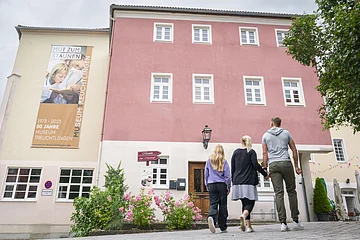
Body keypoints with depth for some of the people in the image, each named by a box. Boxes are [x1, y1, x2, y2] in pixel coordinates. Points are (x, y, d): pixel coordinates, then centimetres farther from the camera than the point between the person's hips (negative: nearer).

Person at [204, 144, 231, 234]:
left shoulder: (209, 161, 6)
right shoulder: (224, 161, 1)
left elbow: (206, 174, 11)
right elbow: (227, 175, 0)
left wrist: (206, 185, 21)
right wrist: (228, 186, 9)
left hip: (211, 185, 1)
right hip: (222, 185, -1)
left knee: (213, 204, -1)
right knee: (223, 205, 7)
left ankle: (211, 217, -32)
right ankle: (223, 227, 13)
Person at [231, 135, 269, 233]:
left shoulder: (235, 152, 11)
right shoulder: (251, 152, 0)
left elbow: (232, 168, 11)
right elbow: (255, 165, -9)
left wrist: (233, 181, 18)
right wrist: (265, 174, 3)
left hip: (238, 182, 4)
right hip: (249, 181, -4)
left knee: (245, 203, 11)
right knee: (250, 202, 1)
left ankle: (248, 226, 7)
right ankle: (244, 215, -29)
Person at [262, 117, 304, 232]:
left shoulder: (265, 135, 12)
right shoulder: (286, 133, 13)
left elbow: (265, 153, 6)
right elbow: (294, 150, 9)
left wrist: (265, 169, 6)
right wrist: (296, 166, 13)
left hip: (273, 165, 0)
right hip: (286, 163, 0)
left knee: (278, 193, -3)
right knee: (291, 191, 7)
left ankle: (283, 223, -7)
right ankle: (295, 221, 7)